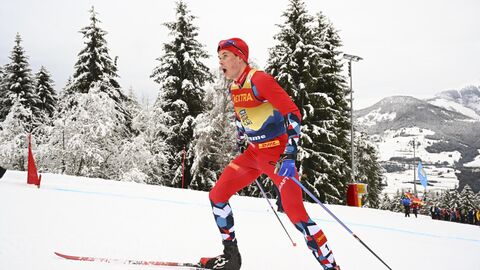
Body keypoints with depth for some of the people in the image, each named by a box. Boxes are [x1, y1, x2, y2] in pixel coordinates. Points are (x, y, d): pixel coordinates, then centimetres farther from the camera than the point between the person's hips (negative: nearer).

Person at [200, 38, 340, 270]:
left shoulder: (259, 80, -17)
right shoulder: (234, 88, 9)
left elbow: (292, 113, -22)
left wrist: (289, 155, -29)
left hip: (279, 154, -8)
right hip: (254, 153, 8)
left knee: (295, 213, -13)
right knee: (217, 196, 5)